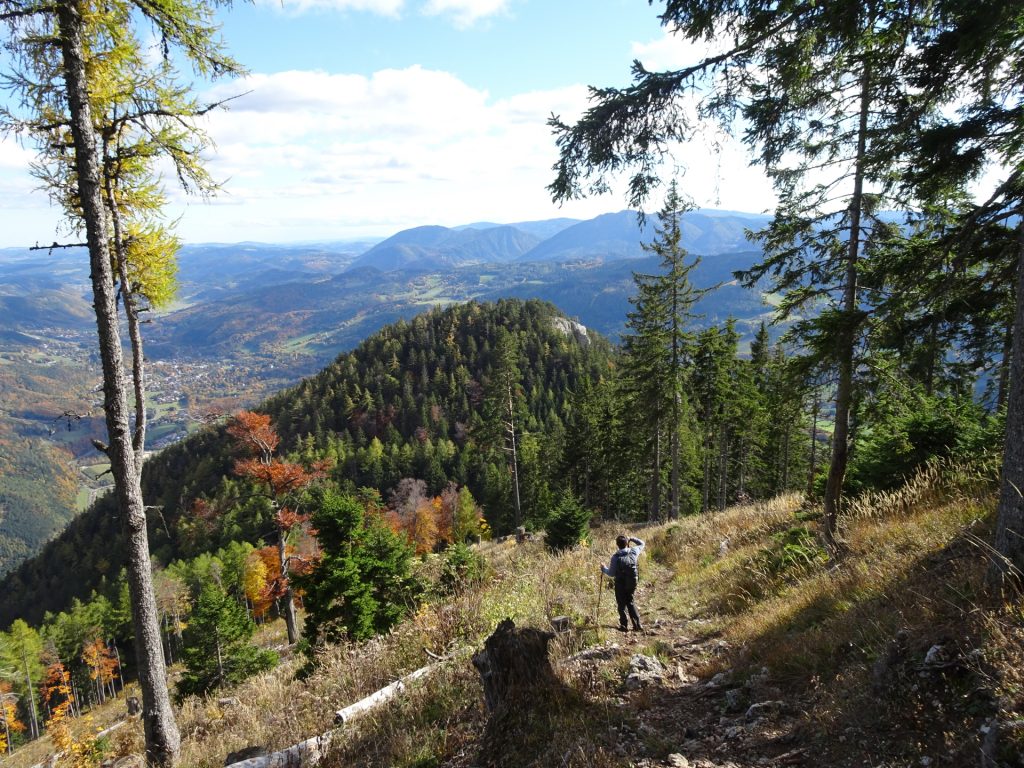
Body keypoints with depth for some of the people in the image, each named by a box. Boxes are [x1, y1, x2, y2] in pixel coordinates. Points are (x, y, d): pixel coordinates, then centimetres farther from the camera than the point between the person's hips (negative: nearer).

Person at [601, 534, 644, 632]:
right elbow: (642, 544, 13)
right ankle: (637, 625, 17)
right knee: (630, 603, 21)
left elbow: (611, 573, -12)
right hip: (632, 583, 4)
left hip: (620, 584, -4)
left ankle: (624, 625, 15)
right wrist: (632, 539, 14)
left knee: (622, 604, 13)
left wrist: (604, 569, 5)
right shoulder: (634, 552, -9)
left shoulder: (616, 557, -19)